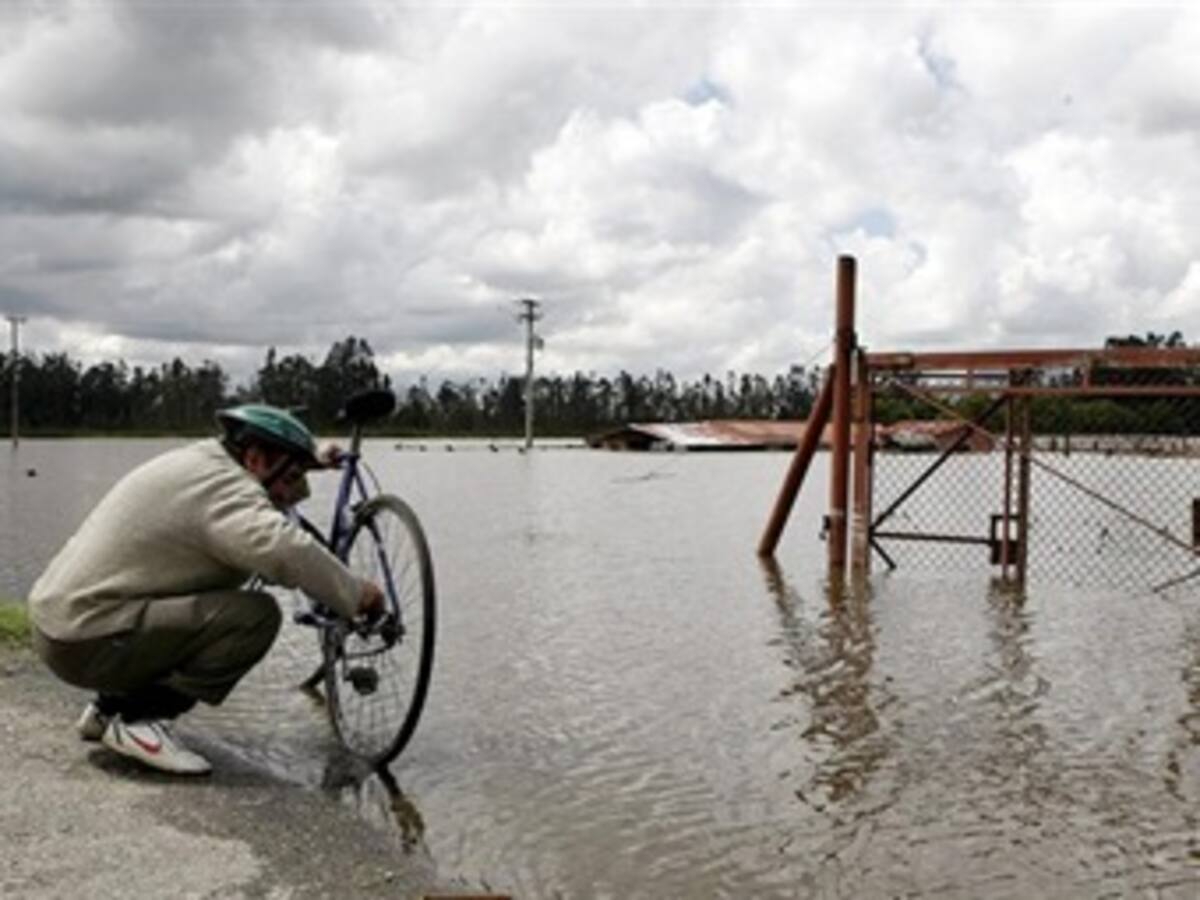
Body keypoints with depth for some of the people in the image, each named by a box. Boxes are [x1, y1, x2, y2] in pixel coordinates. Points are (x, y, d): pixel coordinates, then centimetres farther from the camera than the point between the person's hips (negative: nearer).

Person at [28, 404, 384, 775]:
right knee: (256, 615, -20)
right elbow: (287, 552, -36)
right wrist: (357, 595, -24)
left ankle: (110, 706, 19)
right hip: (89, 642, -11)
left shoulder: (201, 462, 13)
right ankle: (140, 719, -12)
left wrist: (307, 464, 30)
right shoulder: (221, 484, -18)